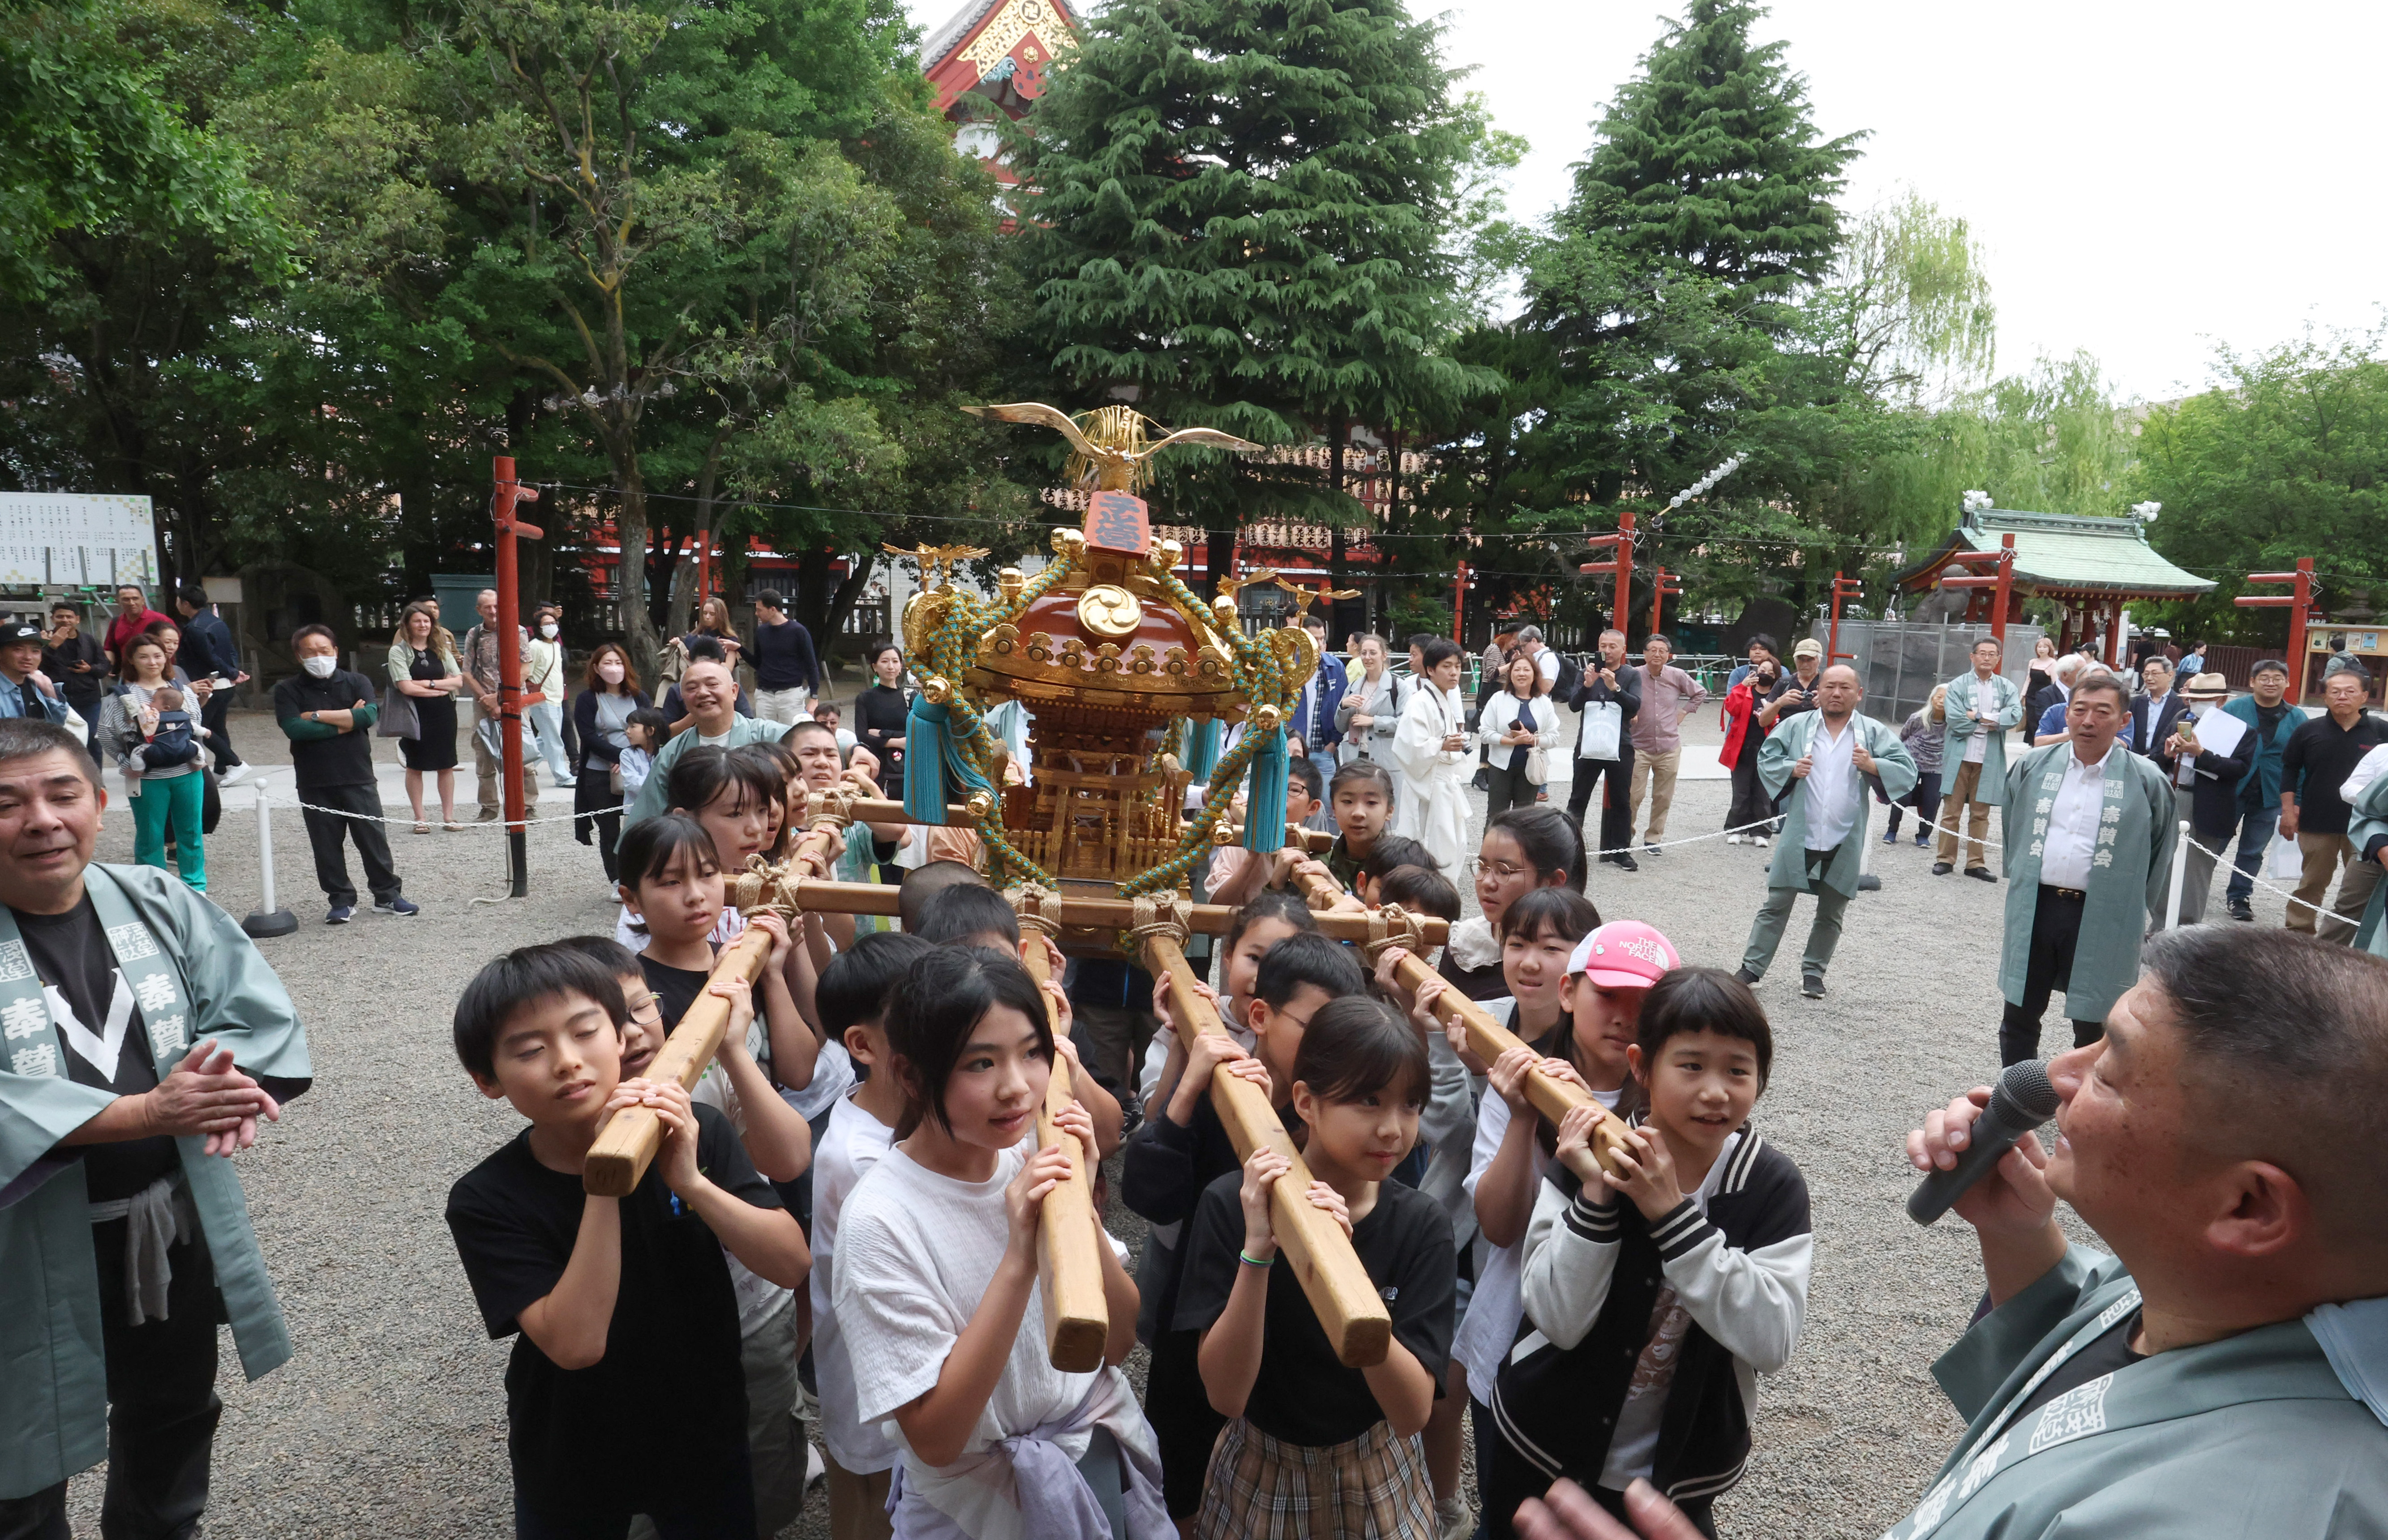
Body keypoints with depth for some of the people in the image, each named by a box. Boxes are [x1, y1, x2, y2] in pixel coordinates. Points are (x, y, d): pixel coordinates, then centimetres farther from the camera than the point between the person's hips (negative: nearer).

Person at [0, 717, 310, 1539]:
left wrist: (228, 1082, -25)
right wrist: (146, 1112, -30)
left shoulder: (160, 905, -2)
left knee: (174, 1425, 26)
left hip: (177, 1231, 4)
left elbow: (261, 1017, -5)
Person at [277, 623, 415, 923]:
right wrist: (346, 722, -10)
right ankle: (341, 900, 18)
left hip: (359, 779, 0)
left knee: (374, 839, 4)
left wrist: (318, 715, -12)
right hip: (315, 784, 0)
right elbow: (294, 729, -13)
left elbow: (370, 715, -13)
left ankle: (387, 895, 16)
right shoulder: (288, 691, 3)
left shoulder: (357, 682, 5)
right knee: (327, 846, 6)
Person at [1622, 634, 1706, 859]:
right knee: (1633, 795, -8)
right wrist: (1629, 716, -16)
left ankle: (1653, 838, 22)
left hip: (1670, 747, 3)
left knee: (1663, 798, 8)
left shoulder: (1678, 677, 0)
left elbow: (1700, 693, 18)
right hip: (1639, 746, -3)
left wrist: (1683, 713, 9)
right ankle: (1625, 837, 9)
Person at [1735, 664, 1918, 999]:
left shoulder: (1874, 733, 0)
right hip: (1799, 838, -1)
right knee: (1776, 906, 5)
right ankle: (1752, 967, 13)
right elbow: (1766, 759, 5)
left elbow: (1907, 772, -3)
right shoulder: (1796, 726, 0)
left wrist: (1872, 766, -21)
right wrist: (1790, 769, -15)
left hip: (1845, 843, 1)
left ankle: (1813, 972, 27)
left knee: (1831, 914, 13)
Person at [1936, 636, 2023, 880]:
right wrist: (1992, 722, -8)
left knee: (1981, 814, 8)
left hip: (1990, 759, 2)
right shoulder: (1958, 685, 0)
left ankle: (1975, 862, 14)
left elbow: (2015, 715, -10)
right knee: (1951, 811, 2)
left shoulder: (2007, 687, 7)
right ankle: (1946, 859, 10)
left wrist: (1978, 717, -14)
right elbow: (1955, 720, -12)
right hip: (1960, 756, -2)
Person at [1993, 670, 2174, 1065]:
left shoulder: (2147, 781, -4)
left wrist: (2138, 910, 6)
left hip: (2103, 922, -3)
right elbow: (2009, 830, 17)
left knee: (2092, 1027, 8)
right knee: (2019, 1018, 13)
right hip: (2033, 911, 3)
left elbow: (2160, 854, 5)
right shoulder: (2031, 766, 3)